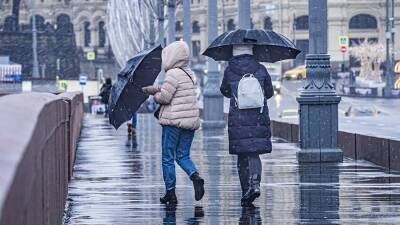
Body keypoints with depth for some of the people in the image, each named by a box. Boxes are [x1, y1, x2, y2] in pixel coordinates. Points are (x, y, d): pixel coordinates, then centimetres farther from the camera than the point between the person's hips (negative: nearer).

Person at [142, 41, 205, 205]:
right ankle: (195, 176, -14)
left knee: (168, 158, 3)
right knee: (183, 156, 13)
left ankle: (170, 192, 6)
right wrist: (153, 88, 14)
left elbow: (164, 97, -15)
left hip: (173, 120, -8)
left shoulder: (173, 74, -13)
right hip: (191, 120, 8)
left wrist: (154, 95, 4)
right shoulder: (189, 74, 14)